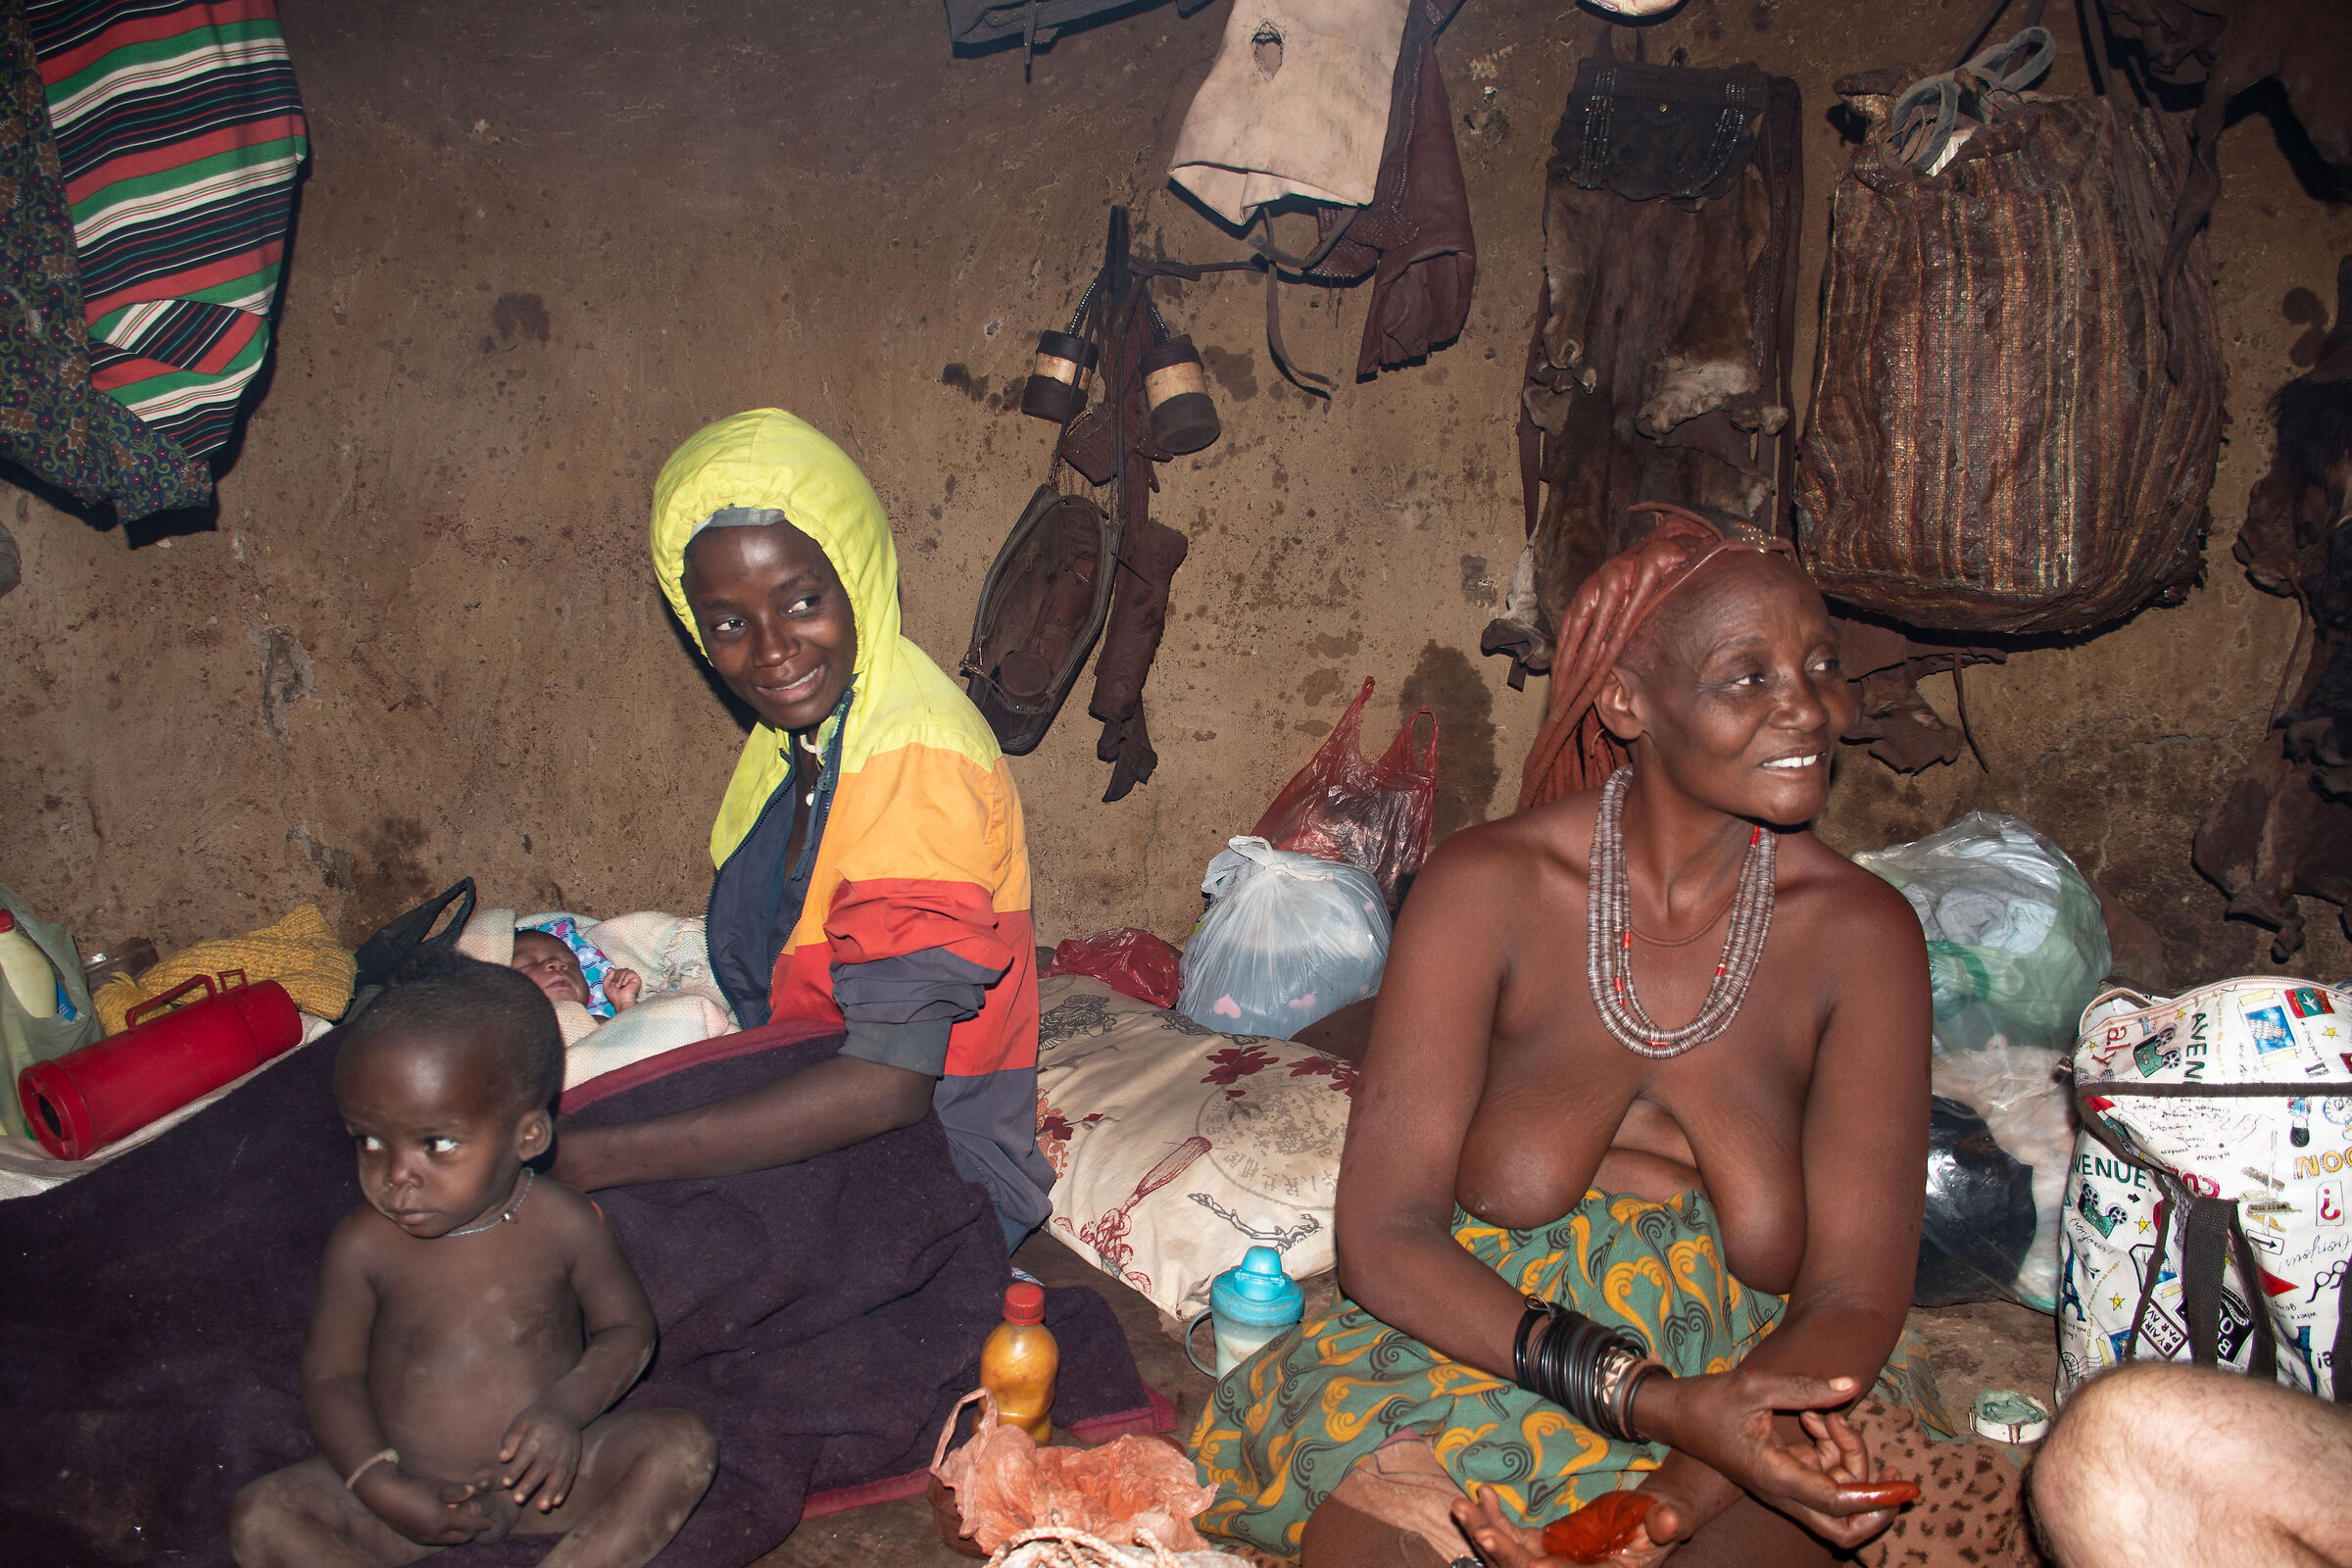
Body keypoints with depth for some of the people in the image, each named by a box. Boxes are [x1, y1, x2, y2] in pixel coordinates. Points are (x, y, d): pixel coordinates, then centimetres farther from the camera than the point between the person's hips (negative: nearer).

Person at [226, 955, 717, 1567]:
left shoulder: (563, 1223, -12)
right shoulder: (363, 1244, -10)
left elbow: (628, 1329, -1)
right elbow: (331, 1375, -2)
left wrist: (567, 1407, -20)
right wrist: (381, 1487, -17)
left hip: (541, 1480, -1)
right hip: (412, 1488, 1)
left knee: (684, 1444, -22)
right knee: (259, 1517, -20)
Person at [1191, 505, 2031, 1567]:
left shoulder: (1863, 935, -4)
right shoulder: (1487, 886, -9)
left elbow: (1855, 1293, -6)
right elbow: (1383, 1233, -14)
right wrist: (1653, 1399, -27)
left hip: (1758, 1362, 3)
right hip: (1485, 1338, -2)